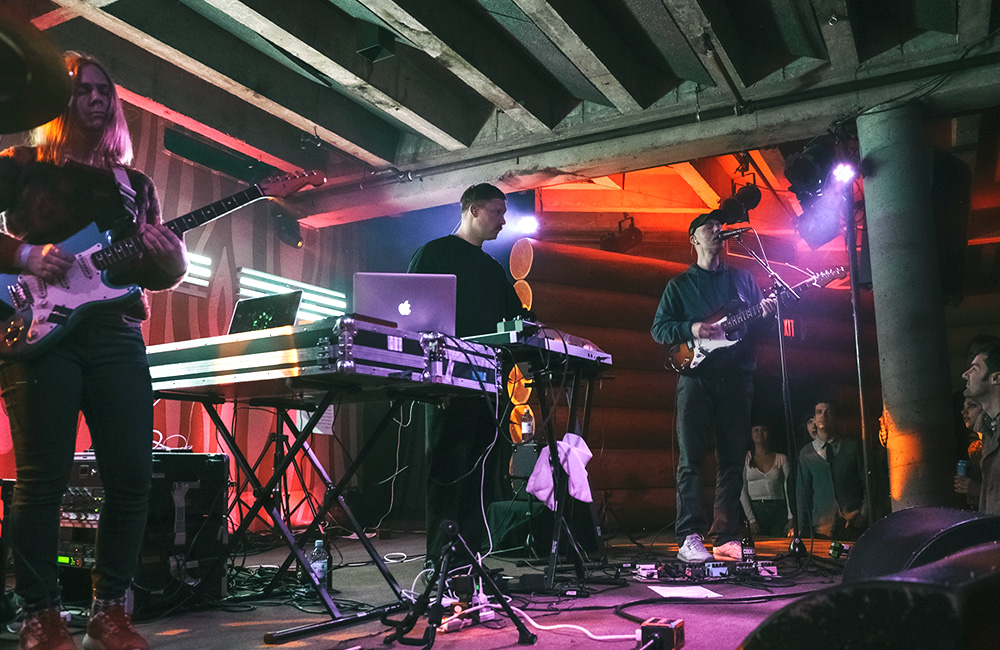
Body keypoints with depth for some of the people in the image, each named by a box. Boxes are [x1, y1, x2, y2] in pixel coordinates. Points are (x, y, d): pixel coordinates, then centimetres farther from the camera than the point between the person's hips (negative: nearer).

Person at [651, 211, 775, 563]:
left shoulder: (742, 278, 19)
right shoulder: (679, 284, 12)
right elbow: (658, 328, 4)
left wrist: (767, 313, -4)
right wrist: (692, 329, -12)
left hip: (737, 377, 3)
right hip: (696, 377, -3)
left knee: (733, 459, 2)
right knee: (690, 458, -8)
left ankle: (725, 537, 8)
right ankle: (689, 537, -7)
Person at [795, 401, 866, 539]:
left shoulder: (852, 447, 6)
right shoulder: (805, 453, 8)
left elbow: (867, 484, 5)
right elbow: (802, 491, 10)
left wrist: (862, 516, -4)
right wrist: (802, 526, 4)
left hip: (852, 523, 0)